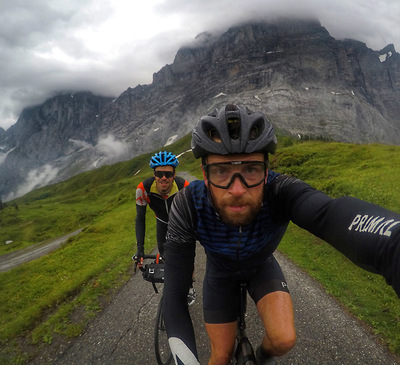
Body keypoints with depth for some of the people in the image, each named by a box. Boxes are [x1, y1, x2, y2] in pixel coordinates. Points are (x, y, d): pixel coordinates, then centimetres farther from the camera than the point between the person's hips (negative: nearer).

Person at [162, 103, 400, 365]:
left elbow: (336, 215, -61)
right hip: (221, 271, 0)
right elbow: (174, 294, -32)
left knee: (284, 340, -16)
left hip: (261, 266, 1)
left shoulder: (280, 191, -38)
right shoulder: (188, 206, -36)